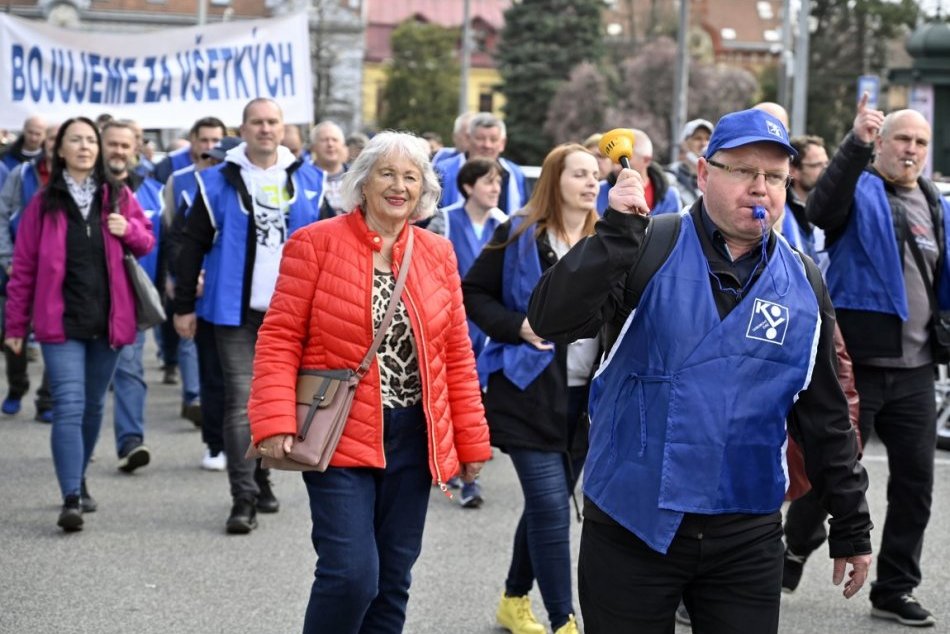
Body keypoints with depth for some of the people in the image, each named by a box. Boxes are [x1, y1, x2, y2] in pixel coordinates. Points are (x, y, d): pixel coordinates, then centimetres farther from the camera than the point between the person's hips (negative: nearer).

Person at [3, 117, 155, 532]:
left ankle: (78, 481, 30)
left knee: (93, 405, 13)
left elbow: (147, 243, 14)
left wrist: (128, 229, -10)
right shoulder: (45, 202, 1)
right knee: (69, 407, -13)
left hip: (108, 321, 3)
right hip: (61, 322, -3)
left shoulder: (118, 197, 7)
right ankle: (72, 499, -18)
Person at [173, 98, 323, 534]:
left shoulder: (307, 181, 6)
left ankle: (259, 477, 29)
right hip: (237, 311, -3)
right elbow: (193, 245, 2)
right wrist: (183, 306, -1)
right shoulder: (219, 182, 0)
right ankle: (244, 498, -8)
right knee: (241, 401, -7)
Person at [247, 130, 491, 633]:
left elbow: (456, 354, 11)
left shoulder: (438, 253, 8)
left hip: (413, 439, 5)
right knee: (351, 573, -13)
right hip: (339, 438, -4)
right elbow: (279, 338, -7)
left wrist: (472, 439, 9)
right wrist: (276, 422, -19)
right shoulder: (316, 243, -5)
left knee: (393, 579, 10)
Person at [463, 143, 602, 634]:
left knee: (545, 504, 14)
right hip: (530, 391, -5)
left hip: (585, 394, 5)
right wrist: (516, 327, -15)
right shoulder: (520, 236, -4)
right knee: (552, 508, -9)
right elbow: (473, 292, -1)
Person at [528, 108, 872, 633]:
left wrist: (851, 528, 13)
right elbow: (551, 321, -17)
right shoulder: (649, 249, -5)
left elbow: (825, 416, 11)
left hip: (747, 537, 3)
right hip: (630, 526, -2)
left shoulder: (802, 284, 5)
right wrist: (617, 230, -24)